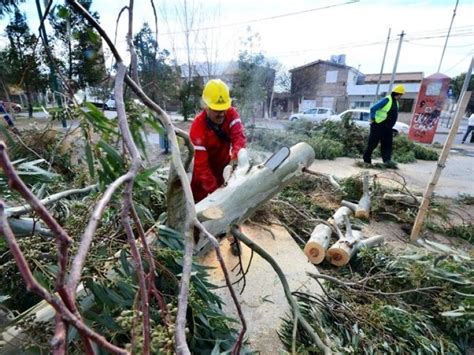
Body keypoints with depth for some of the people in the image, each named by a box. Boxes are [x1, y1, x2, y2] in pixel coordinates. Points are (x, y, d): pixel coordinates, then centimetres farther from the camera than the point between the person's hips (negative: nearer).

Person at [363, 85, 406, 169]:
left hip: (387, 128, 9)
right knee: (372, 144, -3)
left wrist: (389, 125, 19)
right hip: (378, 126, -9)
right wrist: (373, 119, -14)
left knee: (387, 144, 0)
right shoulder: (387, 100, -12)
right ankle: (366, 160, 6)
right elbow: (373, 109, -17)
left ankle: (387, 160, -5)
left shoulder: (395, 102, 16)